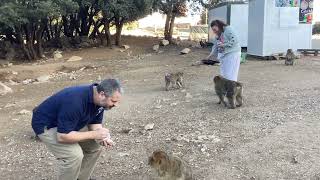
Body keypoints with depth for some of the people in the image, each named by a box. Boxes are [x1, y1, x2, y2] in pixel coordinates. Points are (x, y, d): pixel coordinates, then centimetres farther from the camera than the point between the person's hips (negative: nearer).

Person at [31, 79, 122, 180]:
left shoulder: (99, 100, -12)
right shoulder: (76, 101, -38)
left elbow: (95, 124, -1)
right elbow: (62, 137, -35)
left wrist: (101, 137, -22)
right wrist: (94, 134, -32)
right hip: (46, 125, -8)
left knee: (95, 146, 3)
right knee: (74, 155, -25)